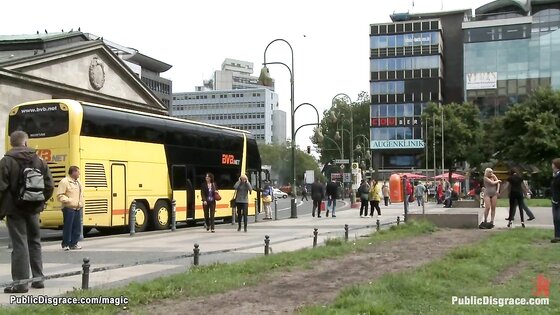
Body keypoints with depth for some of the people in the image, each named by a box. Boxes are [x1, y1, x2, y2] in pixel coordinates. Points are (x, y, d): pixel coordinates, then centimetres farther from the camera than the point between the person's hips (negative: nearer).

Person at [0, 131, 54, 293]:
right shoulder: (39, 161, 3)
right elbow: (49, 186, 2)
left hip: (14, 209, -4)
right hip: (33, 209, 4)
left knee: (19, 245, -2)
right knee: (34, 242, 15)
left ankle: (20, 282, 0)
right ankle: (38, 279, 19)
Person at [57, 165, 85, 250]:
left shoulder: (78, 182, 18)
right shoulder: (64, 181, -8)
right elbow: (60, 195, -12)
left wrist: (81, 202, 13)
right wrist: (69, 200, -21)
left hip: (78, 208, 8)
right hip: (69, 208, -8)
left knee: (77, 227, 9)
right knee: (68, 227, -4)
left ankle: (74, 243, 17)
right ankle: (65, 244, 5)